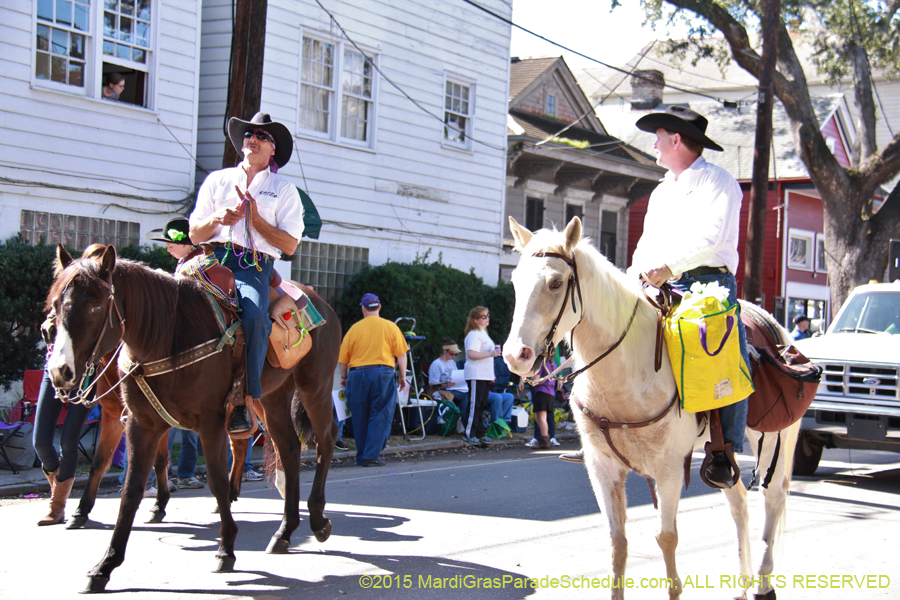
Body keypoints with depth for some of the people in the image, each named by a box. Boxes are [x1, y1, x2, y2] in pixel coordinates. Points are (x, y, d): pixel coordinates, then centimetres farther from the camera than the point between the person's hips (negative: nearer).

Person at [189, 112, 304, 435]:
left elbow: (290, 245, 7)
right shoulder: (218, 180, 24)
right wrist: (217, 220, -1)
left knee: (255, 313, -35)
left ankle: (243, 403, -33)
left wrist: (255, 219, -4)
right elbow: (195, 235, 21)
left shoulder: (284, 191, 17)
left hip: (255, 266, -2)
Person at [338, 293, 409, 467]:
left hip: (357, 374, 1)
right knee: (380, 416, 1)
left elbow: (342, 358, 7)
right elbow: (401, 354, 1)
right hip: (382, 373, -1)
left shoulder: (355, 328, 6)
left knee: (360, 418, 10)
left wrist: (344, 377, 21)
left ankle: (361, 456, 15)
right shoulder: (390, 327, 4)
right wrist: (403, 376, 8)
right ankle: (372, 456, -8)